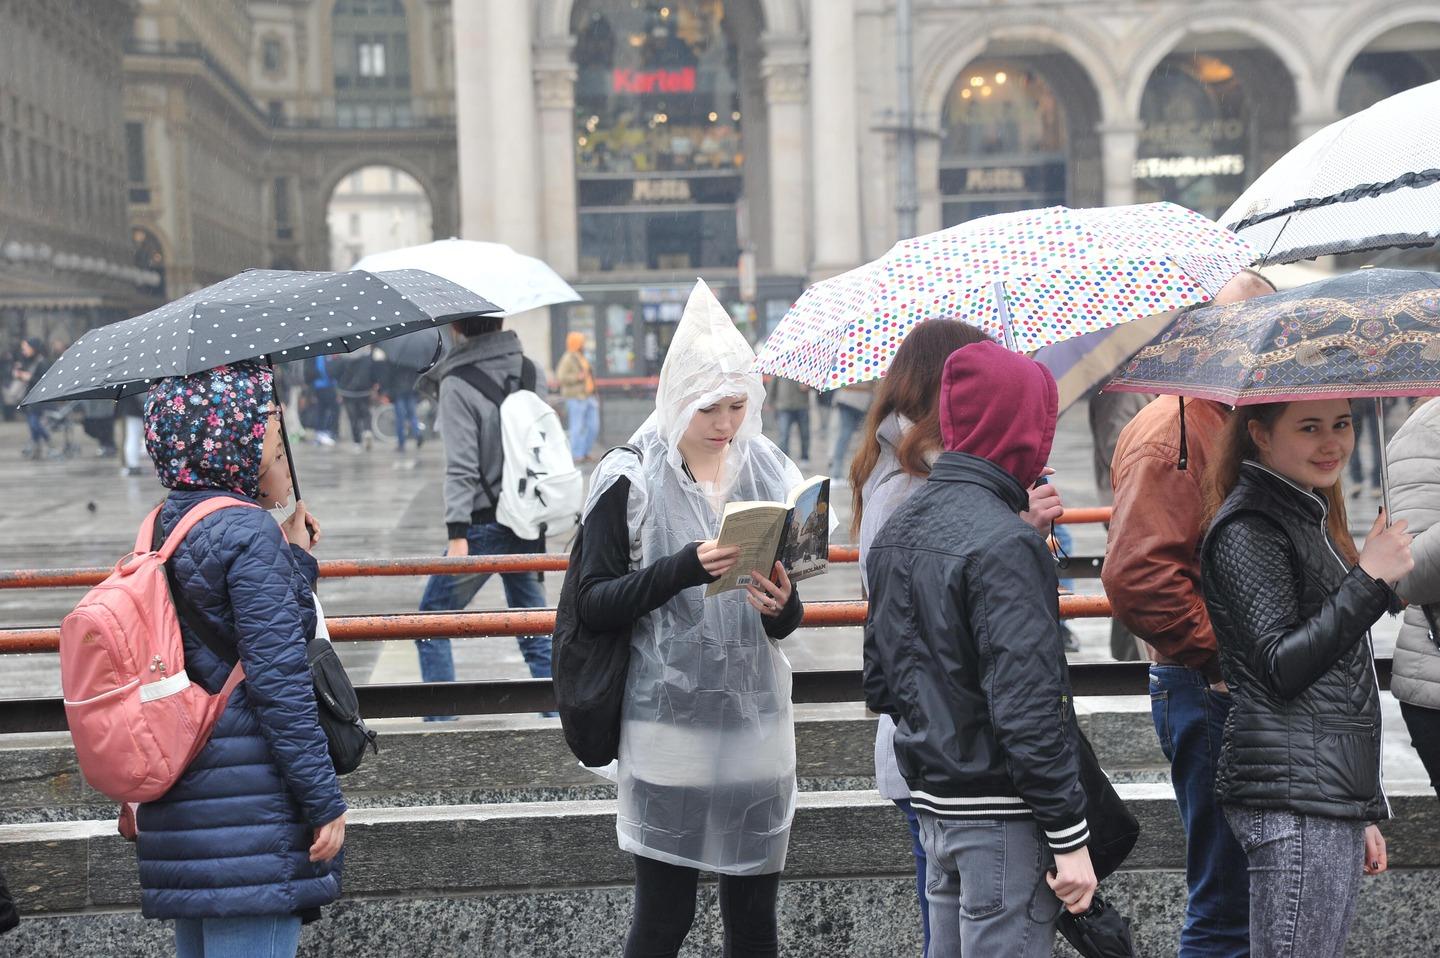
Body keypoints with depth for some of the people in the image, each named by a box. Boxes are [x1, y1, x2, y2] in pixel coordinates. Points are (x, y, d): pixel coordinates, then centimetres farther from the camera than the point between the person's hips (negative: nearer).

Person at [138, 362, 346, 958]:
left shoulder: (161, 529, 13)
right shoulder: (249, 535, -14)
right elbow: (279, 680, -17)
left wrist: (294, 555, 17)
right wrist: (326, 802, -13)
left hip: (178, 799, 9)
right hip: (250, 809, -9)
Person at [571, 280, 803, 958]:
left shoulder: (768, 474, 7)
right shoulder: (632, 481, -5)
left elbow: (787, 622, 12)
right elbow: (593, 603, -8)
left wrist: (782, 606, -12)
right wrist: (684, 569, -21)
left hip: (756, 723, 4)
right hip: (669, 721, -4)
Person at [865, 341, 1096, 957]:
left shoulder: (897, 531, 9)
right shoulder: (1005, 542, -19)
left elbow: (880, 686, 15)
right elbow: (1029, 708, -22)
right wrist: (1070, 839, -17)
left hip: (932, 800, 9)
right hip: (1001, 814, -9)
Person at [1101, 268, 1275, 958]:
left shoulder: (1236, 423, 18)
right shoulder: (1171, 431, -15)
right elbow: (1135, 575, -28)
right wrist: (1223, 654, -21)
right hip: (1209, 695, -10)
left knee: (1252, 895, 17)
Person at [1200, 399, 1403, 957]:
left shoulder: (1312, 518, 21)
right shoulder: (1247, 531, -9)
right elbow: (1280, 669, -17)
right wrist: (1369, 579, -16)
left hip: (1332, 792, 9)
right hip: (1293, 794, -9)